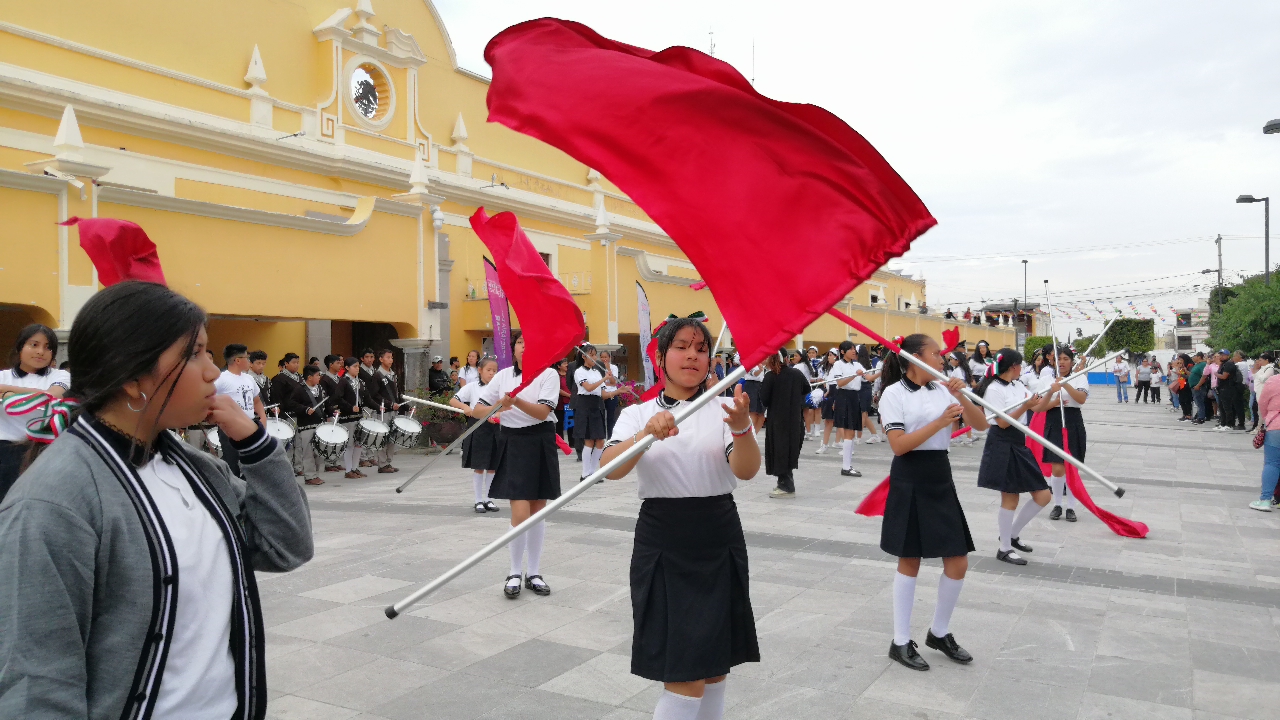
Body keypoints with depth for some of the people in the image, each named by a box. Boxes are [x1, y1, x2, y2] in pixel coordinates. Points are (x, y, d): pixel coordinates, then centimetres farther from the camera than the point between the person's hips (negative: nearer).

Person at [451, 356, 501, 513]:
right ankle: (478, 501, 11)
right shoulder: (472, 387, 1)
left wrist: (497, 415, -19)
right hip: (477, 428, -2)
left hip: (494, 428, 2)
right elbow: (452, 400, -1)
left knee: (492, 467, 8)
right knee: (478, 467, 3)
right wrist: (465, 407, -18)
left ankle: (488, 499, 19)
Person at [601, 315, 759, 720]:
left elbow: (746, 471, -15)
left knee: (713, 664, 14)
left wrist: (742, 429, -36)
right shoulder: (637, 415, 1)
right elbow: (611, 469, -18)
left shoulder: (723, 410, 2)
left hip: (718, 542, 2)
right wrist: (647, 434, -36)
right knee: (687, 674, -4)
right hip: (662, 544, -2)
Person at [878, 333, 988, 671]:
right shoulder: (894, 393, -9)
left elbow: (981, 424, 3)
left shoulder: (943, 390, 7)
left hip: (940, 479, 6)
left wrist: (961, 396, -12)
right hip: (909, 483, -5)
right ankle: (901, 642, 16)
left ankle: (940, 632, 27)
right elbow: (898, 445, -17)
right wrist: (940, 422, -22)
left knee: (958, 563, 6)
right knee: (909, 561, 3)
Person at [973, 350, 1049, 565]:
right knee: (1010, 498, -1)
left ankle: (1012, 534, 23)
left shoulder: (1018, 386, 13)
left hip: (1019, 445, 9)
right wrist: (1025, 406, -23)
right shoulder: (994, 389, -13)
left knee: (1043, 495, 8)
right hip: (1002, 447, -9)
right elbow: (1002, 423, -16)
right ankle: (1004, 549, 12)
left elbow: (1038, 406, 16)